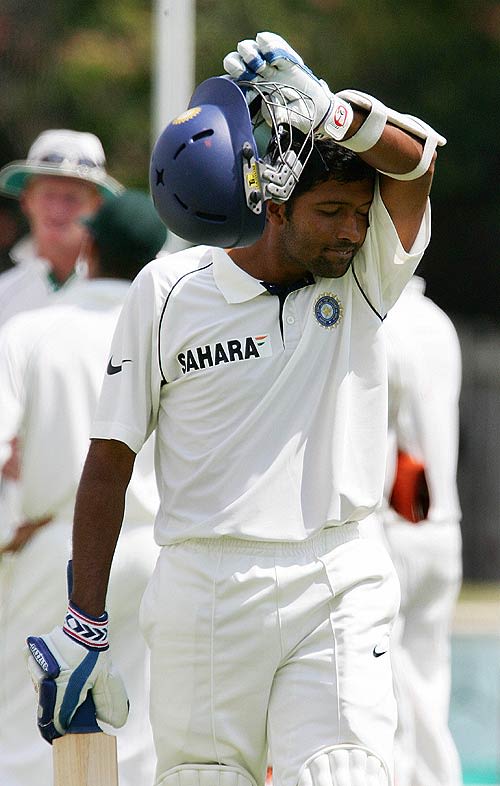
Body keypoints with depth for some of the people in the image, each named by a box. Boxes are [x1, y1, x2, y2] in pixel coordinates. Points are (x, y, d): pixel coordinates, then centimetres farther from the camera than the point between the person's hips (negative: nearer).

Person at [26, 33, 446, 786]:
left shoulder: (364, 277, 6)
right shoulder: (167, 291, 2)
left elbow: (415, 158, -12)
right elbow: (110, 462, 4)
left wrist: (317, 108, -28)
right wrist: (84, 625, 1)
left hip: (336, 590, 0)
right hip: (203, 597, 0)